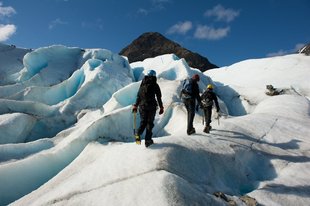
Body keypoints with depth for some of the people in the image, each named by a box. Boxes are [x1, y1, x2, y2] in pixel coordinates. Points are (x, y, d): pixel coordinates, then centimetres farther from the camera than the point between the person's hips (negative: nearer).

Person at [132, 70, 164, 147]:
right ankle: (147, 140, 8)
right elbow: (159, 97, -3)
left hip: (142, 106, 3)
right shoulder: (155, 85, -3)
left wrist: (135, 106, 16)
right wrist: (161, 107, 4)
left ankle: (138, 133, -8)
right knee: (149, 122, 7)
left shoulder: (142, 84, 7)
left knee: (143, 121, 17)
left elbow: (138, 96, 10)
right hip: (151, 106, -3)